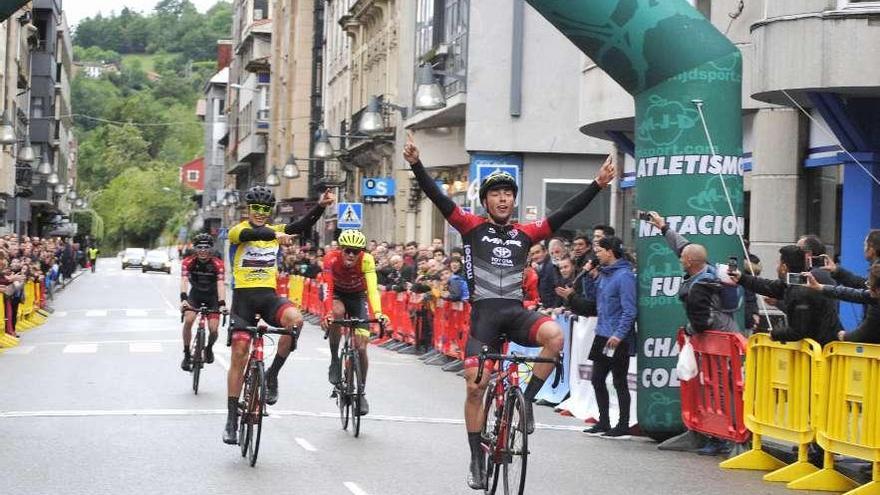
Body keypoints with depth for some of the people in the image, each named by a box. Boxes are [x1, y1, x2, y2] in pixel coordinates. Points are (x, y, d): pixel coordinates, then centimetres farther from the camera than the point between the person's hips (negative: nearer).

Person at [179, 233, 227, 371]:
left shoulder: (218, 264, -24)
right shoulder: (188, 262, -21)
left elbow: (221, 284, -33)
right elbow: (184, 281, -32)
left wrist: (222, 304, -48)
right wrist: (183, 299, -50)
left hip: (212, 296, -1)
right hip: (195, 294, 1)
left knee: (213, 329, -12)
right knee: (188, 320, -24)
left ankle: (209, 348, 22)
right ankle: (186, 354, -8)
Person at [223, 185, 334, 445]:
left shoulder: (275, 231, 10)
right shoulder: (238, 231, -1)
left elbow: (302, 226, -8)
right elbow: (250, 234, -27)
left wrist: (321, 206, -27)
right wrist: (275, 235, -45)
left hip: (268, 295, 2)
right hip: (243, 297, -2)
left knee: (295, 319, -29)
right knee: (239, 353, -6)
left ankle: (272, 375, -11)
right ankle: (232, 419, 3)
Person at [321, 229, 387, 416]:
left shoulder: (366, 260, -31)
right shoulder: (331, 259, -30)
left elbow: (372, 288, -41)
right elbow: (328, 288, -38)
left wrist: (377, 313, -57)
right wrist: (327, 313, -54)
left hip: (357, 296, 0)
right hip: (337, 294, 0)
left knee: (361, 348, -9)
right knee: (337, 313, -37)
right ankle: (334, 360, -17)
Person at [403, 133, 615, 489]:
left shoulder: (525, 234, 11)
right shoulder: (472, 227, 5)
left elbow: (566, 213, 8)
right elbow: (438, 198, -5)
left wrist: (598, 184, 2)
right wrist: (416, 164, -16)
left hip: (516, 312, 1)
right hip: (484, 313, -1)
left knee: (555, 336, -30)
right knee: (475, 386, -4)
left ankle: (526, 400, -11)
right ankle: (477, 460, 11)